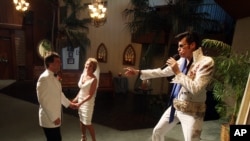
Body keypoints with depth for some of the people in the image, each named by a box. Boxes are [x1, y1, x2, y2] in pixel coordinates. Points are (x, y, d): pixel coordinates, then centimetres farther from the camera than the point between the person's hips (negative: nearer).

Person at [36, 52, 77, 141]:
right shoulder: (44, 78, -22)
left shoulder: (54, 77, 9)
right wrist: (54, 117, -21)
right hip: (49, 119, -9)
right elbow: (43, 100, -24)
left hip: (55, 117, 9)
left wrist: (69, 103, 26)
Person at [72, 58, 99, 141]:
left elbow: (90, 95, -21)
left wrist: (80, 103, -25)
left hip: (88, 102, -7)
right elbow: (81, 89, 10)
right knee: (81, 121, 19)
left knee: (87, 123, 4)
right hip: (80, 100, 7)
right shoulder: (82, 75, 0)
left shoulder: (94, 79, -21)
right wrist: (76, 98, 4)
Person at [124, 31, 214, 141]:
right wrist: (138, 72, 8)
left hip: (192, 112, -7)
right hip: (175, 107, 7)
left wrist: (178, 72, -20)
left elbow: (196, 89, -27)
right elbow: (162, 72, 10)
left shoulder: (206, 62, -16)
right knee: (157, 131, 18)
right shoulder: (182, 61, 4)